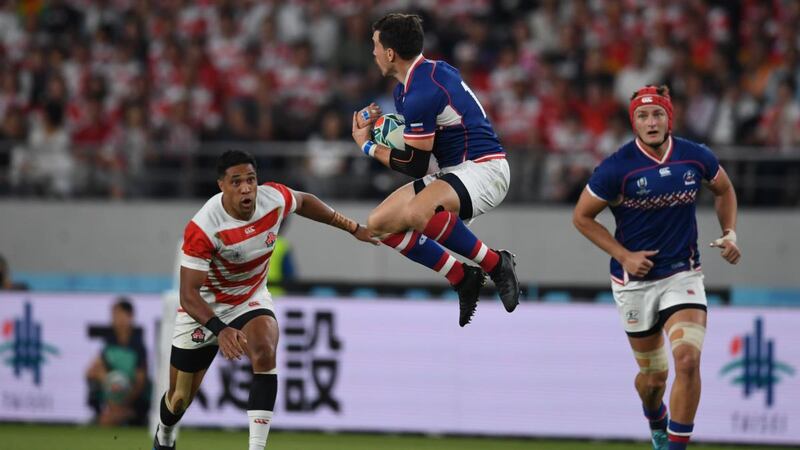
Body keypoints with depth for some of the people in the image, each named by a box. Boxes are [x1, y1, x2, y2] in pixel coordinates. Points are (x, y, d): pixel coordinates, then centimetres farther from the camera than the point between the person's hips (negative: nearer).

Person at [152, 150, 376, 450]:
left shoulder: (274, 199, -20)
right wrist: (220, 329, -49)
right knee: (180, 398, 10)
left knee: (264, 354, -31)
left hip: (252, 298, 3)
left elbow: (304, 202, 7)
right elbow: (188, 294, -34)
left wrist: (354, 228, 10)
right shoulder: (203, 228, -34)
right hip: (204, 308, -3)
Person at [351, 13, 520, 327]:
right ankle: (462, 278, 7)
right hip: (453, 172, 11)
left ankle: (495, 264, -20)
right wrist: (378, 120, 4)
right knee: (379, 224, 3)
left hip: (483, 168, -11)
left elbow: (415, 166, -15)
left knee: (417, 212, -38)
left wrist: (368, 146, -1)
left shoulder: (421, 94, -21)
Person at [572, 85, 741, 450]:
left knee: (687, 359, -21)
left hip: (683, 273, 1)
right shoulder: (617, 167, -15)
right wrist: (624, 256, -12)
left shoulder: (696, 157, -6)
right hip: (635, 279, -1)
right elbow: (582, 217, -5)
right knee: (653, 376, 10)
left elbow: (724, 190, 16)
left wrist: (730, 233, 1)